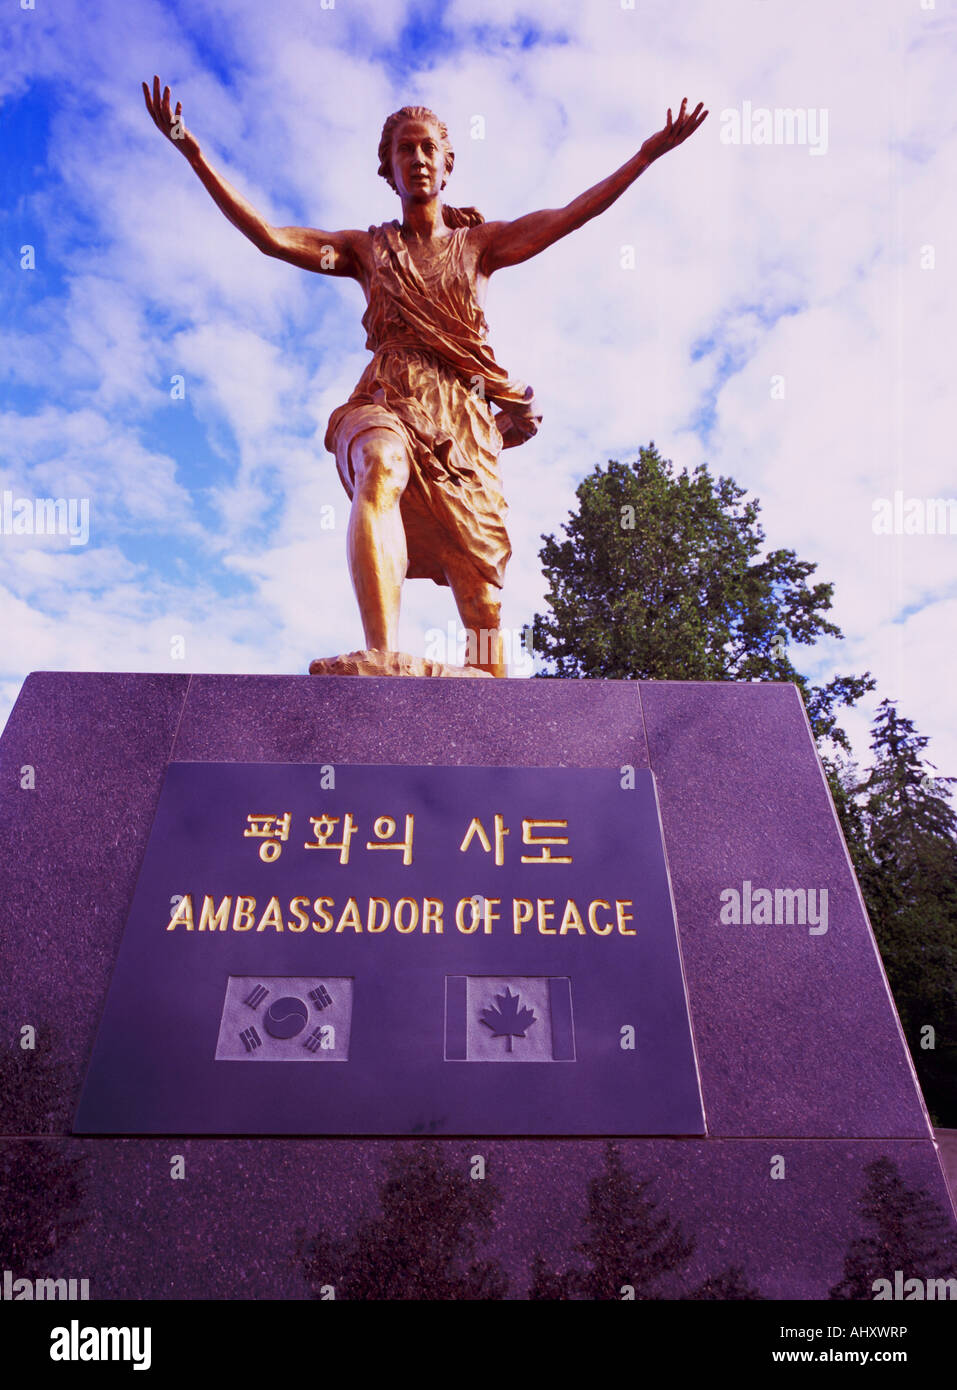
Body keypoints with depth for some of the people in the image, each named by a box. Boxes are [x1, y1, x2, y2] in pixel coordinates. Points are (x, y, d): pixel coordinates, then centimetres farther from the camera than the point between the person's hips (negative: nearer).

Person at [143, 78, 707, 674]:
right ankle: (384, 662, -55)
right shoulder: (367, 249, 22)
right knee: (381, 469, -41)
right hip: (386, 404, -1)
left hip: (463, 420, 2)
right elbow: (267, 235, 13)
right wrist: (191, 149, 7)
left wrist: (649, 154, 9)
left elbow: (571, 215, 15)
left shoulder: (479, 243, 23)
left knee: (484, 606, -10)